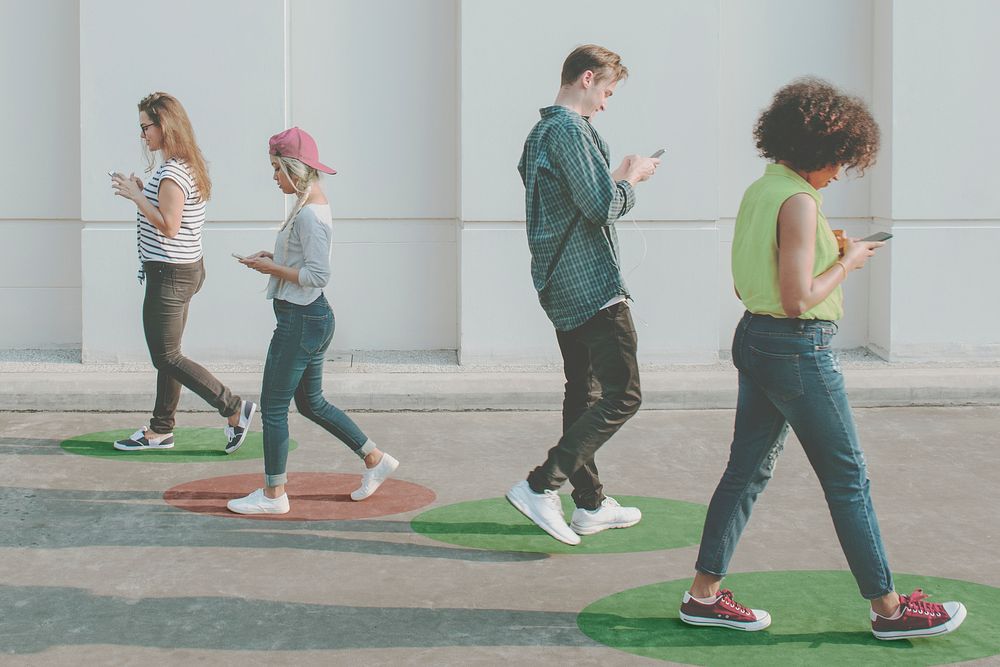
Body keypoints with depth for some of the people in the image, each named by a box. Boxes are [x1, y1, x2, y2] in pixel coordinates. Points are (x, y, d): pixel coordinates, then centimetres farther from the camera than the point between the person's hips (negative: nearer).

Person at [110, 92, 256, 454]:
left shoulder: (172, 173, -20)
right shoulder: (187, 165, 10)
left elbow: (169, 226, -26)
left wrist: (135, 196, -19)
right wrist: (140, 193, 10)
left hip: (168, 274, -10)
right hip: (185, 270, 10)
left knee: (167, 357, -3)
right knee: (167, 355, 15)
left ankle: (234, 408, -2)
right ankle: (160, 430, 23)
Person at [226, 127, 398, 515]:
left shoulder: (309, 214, -20)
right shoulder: (311, 206, 11)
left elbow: (318, 275, -23)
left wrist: (272, 268, -16)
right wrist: (274, 258, 10)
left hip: (301, 321, -11)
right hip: (310, 318, 11)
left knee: (273, 405, -1)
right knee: (311, 402, 19)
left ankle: (273, 494, 9)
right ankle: (375, 460, 25)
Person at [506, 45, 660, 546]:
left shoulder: (539, 133, 17)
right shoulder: (570, 129, -15)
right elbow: (601, 207, -21)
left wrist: (616, 177, 18)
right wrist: (630, 178, -4)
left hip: (559, 285, 11)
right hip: (591, 283, -11)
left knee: (582, 391, 15)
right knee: (623, 395, -8)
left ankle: (590, 504, 20)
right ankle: (541, 486, -13)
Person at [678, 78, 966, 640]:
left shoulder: (758, 193, 9)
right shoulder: (798, 201, -19)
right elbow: (797, 300, -23)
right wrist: (846, 262, -8)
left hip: (755, 337, 9)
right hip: (799, 349, -9)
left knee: (748, 471, 13)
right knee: (848, 479, 1)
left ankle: (704, 594, 16)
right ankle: (889, 608, 11)